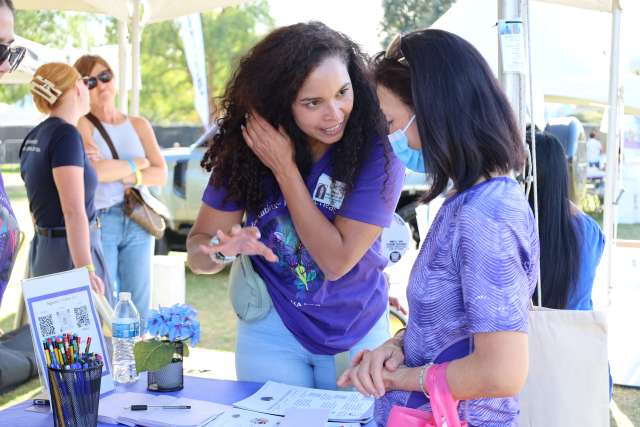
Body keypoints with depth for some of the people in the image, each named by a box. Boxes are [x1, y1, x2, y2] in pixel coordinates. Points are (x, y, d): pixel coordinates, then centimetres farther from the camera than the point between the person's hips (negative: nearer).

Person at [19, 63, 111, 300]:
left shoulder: (33, 138, 11)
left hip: (42, 248, 9)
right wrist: (86, 270, -25)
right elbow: (73, 210, -22)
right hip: (71, 252, -9)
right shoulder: (66, 134, -15)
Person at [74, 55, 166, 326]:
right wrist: (138, 163, -5)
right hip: (98, 222, -4)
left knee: (138, 307, 6)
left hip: (138, 222, 4)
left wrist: (115, 172, -11)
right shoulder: (81, 125, 0)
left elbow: (161, 175, 2)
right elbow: (93, 170, -17)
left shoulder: (139, 125, 12)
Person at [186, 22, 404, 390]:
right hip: (273, 331, 1)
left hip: (357, 331, 0)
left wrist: (284, 168, -28)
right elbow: (198, 249, -10)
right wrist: (220, 248, -33)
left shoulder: (378, 150, -22)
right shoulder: (247, 146, -14)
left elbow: (337, 260, -25)